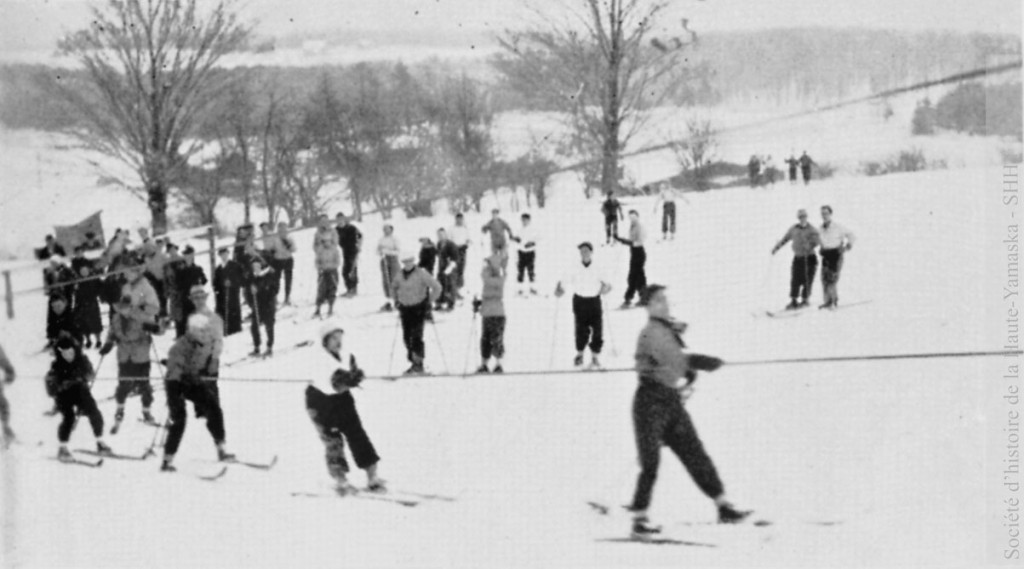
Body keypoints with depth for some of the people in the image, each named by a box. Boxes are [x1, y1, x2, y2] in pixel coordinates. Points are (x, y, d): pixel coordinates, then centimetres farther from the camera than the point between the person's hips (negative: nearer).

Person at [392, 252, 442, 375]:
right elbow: (393, 287, 27)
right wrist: (396, 301, 18)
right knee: (407, 337, 6)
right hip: (405, 309, 6)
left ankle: (419, 363, -8)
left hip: (419, 308, -6)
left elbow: (437, 287, -8)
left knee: (416, 336, -13)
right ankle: (414, 362, 15)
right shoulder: (400, 275, 6)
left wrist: (430, 302, -5)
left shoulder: (421, 274, -12)